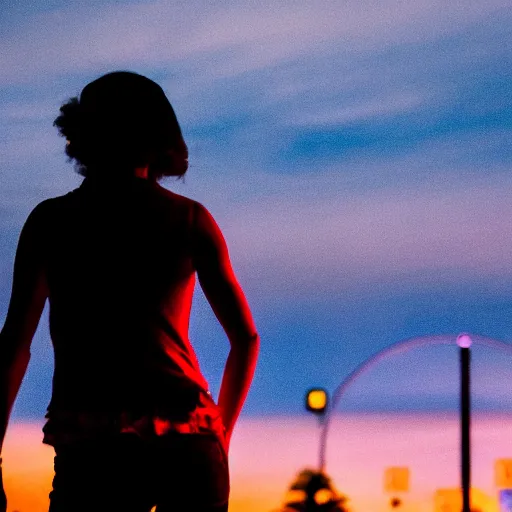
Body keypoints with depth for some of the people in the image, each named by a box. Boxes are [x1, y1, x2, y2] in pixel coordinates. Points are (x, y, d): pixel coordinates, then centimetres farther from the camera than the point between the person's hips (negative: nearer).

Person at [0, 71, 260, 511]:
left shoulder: (50, 220, 8)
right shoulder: (191, 219, 11)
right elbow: (246, 339, 12)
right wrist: (219, 434, 23)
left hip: (90, 446, -1)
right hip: (186, 442, 2)